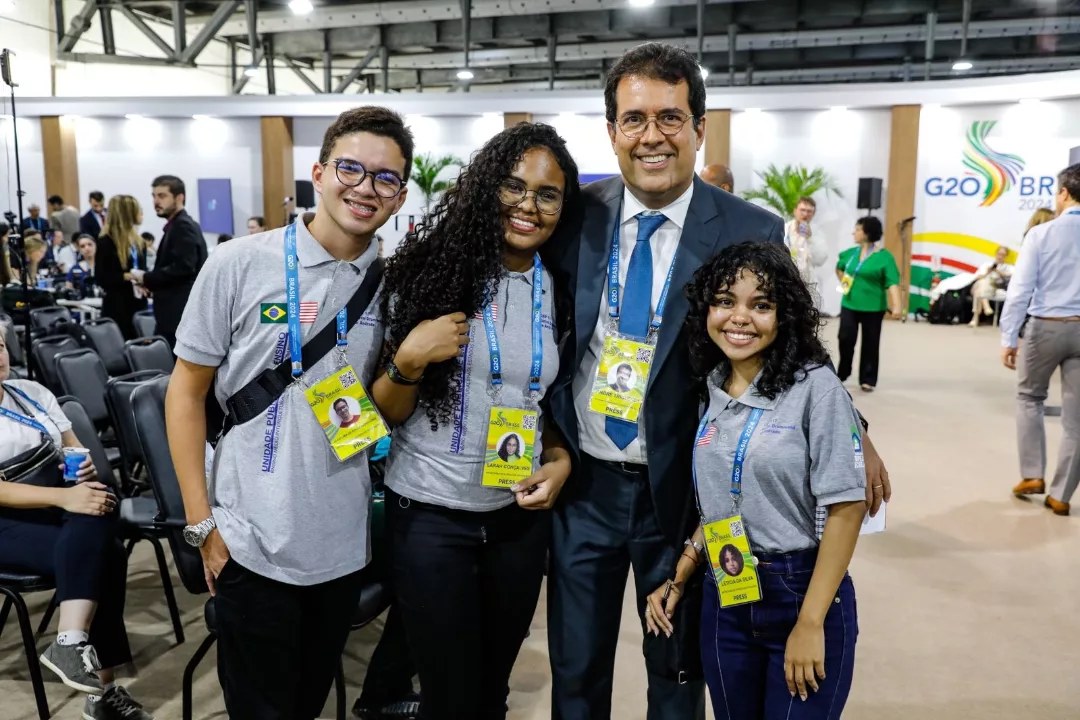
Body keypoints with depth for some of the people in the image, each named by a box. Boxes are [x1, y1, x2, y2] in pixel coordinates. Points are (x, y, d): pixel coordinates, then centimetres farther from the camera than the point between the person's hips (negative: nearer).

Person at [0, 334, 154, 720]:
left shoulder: (32, 391, 12)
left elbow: (73, 447, 15)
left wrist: (84, 467, -9)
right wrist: (64, 497, -29)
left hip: (58, 502, 5)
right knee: (102, 556, -27)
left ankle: (71, 642, -29)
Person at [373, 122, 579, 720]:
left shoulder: (561, 289, 1)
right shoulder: (431, 269, -10)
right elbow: (386, 414, -4)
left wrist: (560, 461, -5)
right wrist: (410, 360, -23)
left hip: (521, 513, 4)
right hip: (429, 513, -3)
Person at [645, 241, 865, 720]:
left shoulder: (815, 387, -13)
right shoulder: (713, 390, 4)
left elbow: (847, 507, -14)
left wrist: (811, 622, -16)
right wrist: (678, 580, 6)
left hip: (803, 595, -5)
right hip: (724, 599, 5)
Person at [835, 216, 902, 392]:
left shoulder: (884, 257, -11)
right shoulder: (851, 253, 5)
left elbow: (893, 283, -18)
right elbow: (839, 268, 27)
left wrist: (897, 306, -28)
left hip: (873, 307, -4)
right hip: (849, 304, 4)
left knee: (870, 343, 5)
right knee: (846, 339, 3)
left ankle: (868, 380, 16)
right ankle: (842, 373, 22)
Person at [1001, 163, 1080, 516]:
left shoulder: (1042, 234, -6)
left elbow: (1021, 289, -9)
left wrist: (1009, 337, -4)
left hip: (1046, 327, -2)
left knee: (1029, 396, 21)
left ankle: (1032, 475, 15)